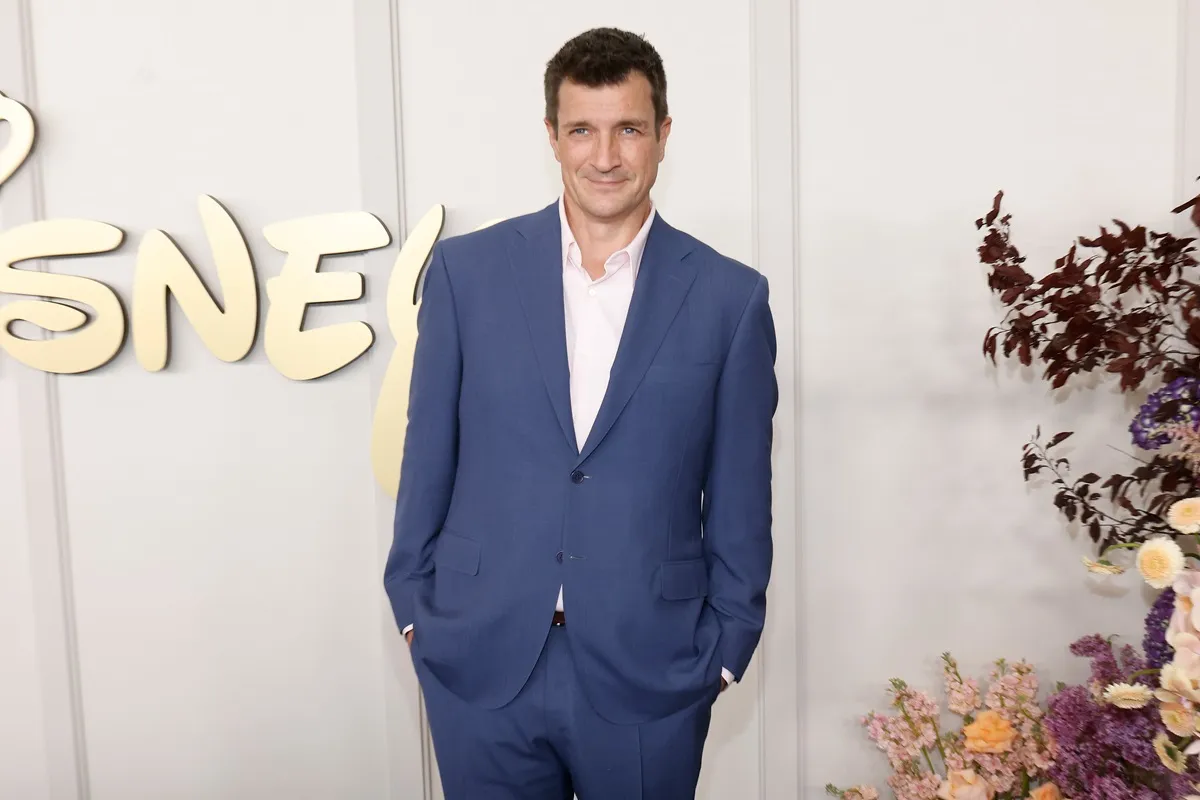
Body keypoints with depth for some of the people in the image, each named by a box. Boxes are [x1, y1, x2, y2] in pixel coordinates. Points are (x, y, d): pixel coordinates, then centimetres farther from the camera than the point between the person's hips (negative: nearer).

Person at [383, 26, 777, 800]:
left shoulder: (729, 296, -4)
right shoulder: (466, 268, -2)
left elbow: (739, 497, 1)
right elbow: (429, 453, 3)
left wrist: (727, 645, 2)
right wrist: (414, 605, 4)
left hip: (650, 671, 0)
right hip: (480, 661, 1)